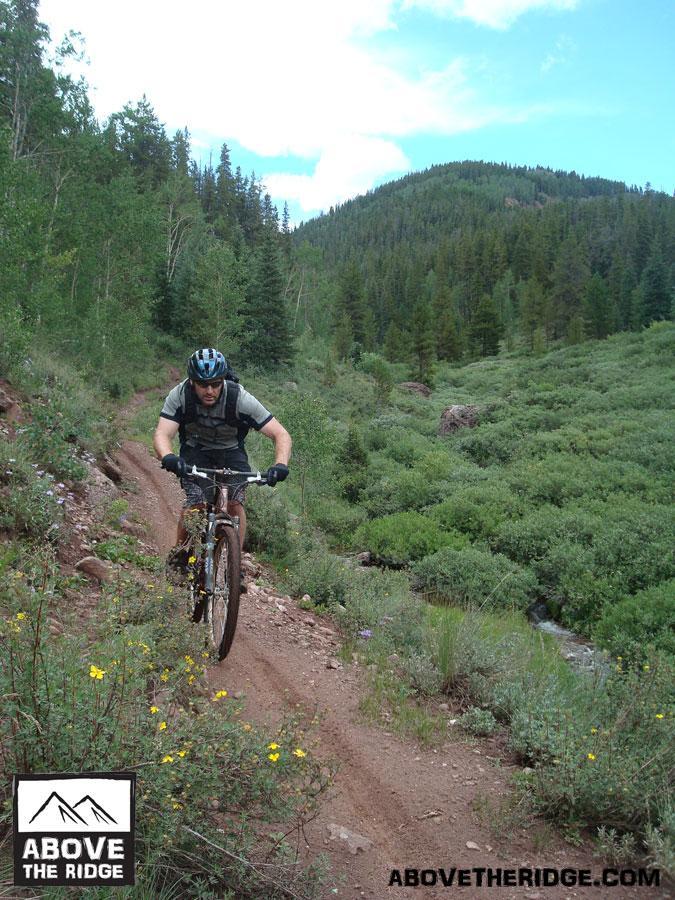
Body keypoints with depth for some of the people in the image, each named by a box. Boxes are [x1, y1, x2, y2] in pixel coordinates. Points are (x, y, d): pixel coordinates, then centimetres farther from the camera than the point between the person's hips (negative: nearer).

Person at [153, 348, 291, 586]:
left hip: (231, 452, 0)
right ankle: (180, 550, 8)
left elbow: (281, 434, -31)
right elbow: (162, 434, -35)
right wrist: (168, 458, -58)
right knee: (195, 504, -20)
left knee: (235, 503, -21)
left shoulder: (239, 398, -30)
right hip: (195, 451, 0)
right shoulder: (180, 395, -27)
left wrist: (281, 465, -50)